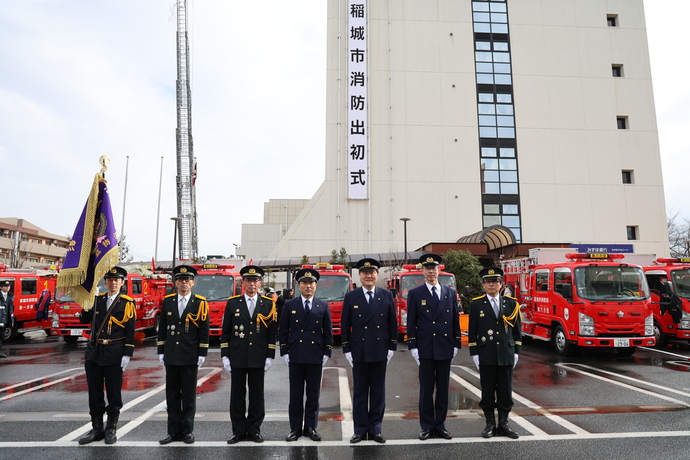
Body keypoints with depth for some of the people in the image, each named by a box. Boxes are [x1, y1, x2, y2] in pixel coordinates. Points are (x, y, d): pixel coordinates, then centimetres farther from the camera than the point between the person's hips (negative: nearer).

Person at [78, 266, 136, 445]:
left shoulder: (127, 303, -4)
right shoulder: (97, 299, 8)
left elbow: (130, 332, -6)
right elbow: (84, 320, 5)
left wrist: (127, 355, -11)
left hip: (114, 355, -4)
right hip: (94, 352, 4)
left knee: (114, 393, 5)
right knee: (94, 393, 10)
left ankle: (111, 429, 19)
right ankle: (97, 428, 23)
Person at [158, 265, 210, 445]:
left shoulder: (200, 303, -3)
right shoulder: (167, 301, 6)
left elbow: (204, 331, -3)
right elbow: (162, 328, 10)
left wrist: (202, 354, -7)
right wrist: (161, 352, 6)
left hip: (190, 356, -3)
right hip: (171, 356, 3)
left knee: (189, 395, 6)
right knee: (172, 395, 9)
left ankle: (187, 430, 17)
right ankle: (174, 431, 20)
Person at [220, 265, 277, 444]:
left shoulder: (268, 304, 2)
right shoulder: (232, 303, 3)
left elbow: (272, 333, 2)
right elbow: (226, 332, 4)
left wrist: (270, 356, -2)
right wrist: (225, 356, -2)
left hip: (258, 358, 0)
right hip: (237, 358, 0)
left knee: (257, 395, 7)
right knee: (237, 395, 7)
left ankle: (254, 430, 20)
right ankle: (238, 431, 20)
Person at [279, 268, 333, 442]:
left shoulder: (323, 306, 5)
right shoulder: (289, 305, 4)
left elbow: (328, 332, 6)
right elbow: (283, 331, 5)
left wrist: (326, 354, 1)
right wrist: (284, 353, 0)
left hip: (316, 357, 1)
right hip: (295, 357, 0)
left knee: (314, 394, 8)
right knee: (295, 394, 7)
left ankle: (311, 427, 20)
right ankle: (295, 428, 18)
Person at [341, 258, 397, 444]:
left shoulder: (387, 296, 3)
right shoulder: (351, 297, 1)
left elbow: (392, 323, 5)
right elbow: (345, 325, 2)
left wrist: (391, 348, 1)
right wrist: (347, 350, -2)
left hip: (380, 351, 1)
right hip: (359, 352, -1)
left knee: (378, 392, 9)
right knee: (360, 392, 7)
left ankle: (375, 429, 21)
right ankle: (360, 430, 19)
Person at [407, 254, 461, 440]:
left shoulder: (450, 293, 7)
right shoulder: (415, 294, 0)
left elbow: (455, 321, 9)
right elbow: (411, 323, -1)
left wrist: (456, 345, 5)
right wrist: (413, 347, -6)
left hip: (445, 349, 3)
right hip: (425, 349, -2)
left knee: (443, 390, 10)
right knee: (426, 390, 6)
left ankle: (440, 426, 22)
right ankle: (427, 427, 18)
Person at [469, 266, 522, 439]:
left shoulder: (511, 303, 6)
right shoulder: (476, 304, 1)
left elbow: (517, 330, 9)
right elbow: (473, 332, 1)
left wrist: (516, 352, 4)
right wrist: (474, 354, -3)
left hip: (506, 355, 2)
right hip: (486, 356, -1)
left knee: (505, 391, 8)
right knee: (487, 391, 6)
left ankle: (503, 424, 21)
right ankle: (490, 424, 19)